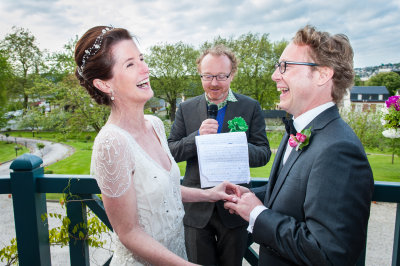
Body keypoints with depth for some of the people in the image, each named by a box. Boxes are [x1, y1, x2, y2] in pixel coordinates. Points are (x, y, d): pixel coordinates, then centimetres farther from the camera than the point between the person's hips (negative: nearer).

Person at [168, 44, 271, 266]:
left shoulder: (251, 107, -3)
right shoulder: (186, 109, 0)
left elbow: (264, 153, -6)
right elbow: (171, 152, -4)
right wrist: (197, 136, -22)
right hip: (197, 208, 1)